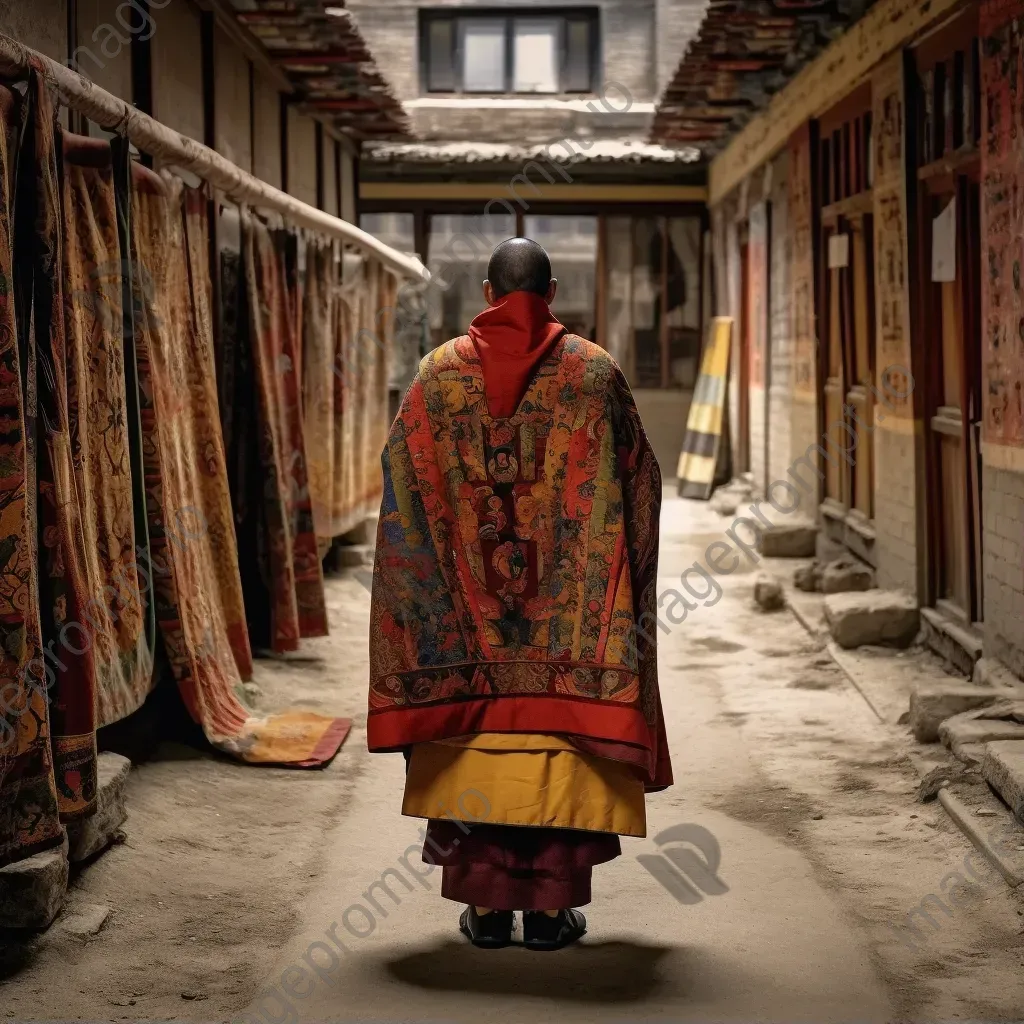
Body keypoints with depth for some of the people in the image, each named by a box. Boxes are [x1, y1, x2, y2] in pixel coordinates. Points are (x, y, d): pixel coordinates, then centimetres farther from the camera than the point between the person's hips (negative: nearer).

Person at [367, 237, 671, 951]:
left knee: (475, 741, 7)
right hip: (569, 597, -1)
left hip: (464, 601, 1)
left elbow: (403, 484, 4)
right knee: (561, 741, 4)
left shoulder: (439, 373, 2)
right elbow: (641, 479, 4)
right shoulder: (595, 372, -1)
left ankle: (487, 905, 9)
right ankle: (550, 906, 5)